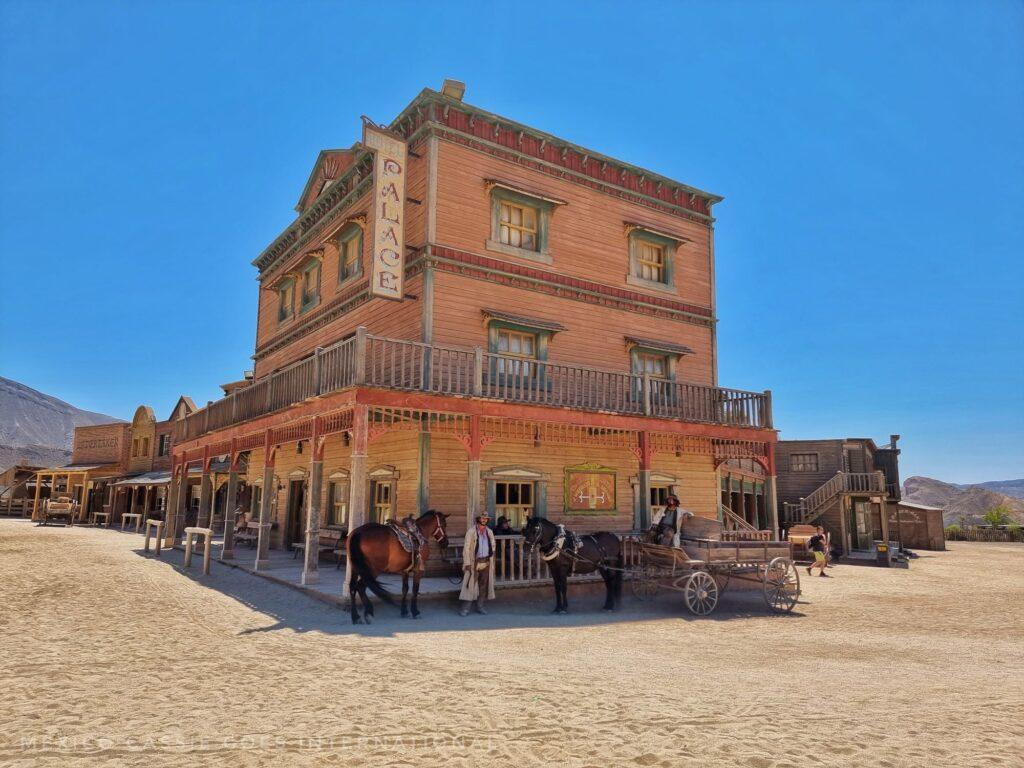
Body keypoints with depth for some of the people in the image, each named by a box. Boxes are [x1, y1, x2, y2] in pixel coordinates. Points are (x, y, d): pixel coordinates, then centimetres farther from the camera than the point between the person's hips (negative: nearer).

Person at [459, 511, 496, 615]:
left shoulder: (489, 532, 11)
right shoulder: (471, 531, -4)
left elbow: (493, 546, 17)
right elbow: (466, 548, -7)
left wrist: (492, 560, 9)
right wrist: (467, 563, -13)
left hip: (486, 562, 5)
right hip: (474, 563, -5)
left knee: (484, 585, 8)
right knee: (470, 584, -7)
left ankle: (480, 606, 19)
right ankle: (465, 608, -3)